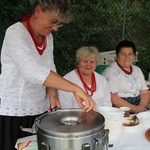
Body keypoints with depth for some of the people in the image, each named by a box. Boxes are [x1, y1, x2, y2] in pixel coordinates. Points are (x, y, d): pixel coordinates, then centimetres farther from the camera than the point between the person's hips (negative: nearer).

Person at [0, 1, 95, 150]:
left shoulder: (48, 37, 4)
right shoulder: (15, 33, -19)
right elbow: (32, 71, -34)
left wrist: (53, 94, -11)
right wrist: (76, 89, -37)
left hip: (40, 111, 6)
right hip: (13, 113, -6)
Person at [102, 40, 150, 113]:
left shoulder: (137, 70, 18)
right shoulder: (111, 71, -4)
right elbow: (113, 98, -13)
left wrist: (141, 107, -7)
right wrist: (135, 109, -17)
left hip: (140, 110, 6)